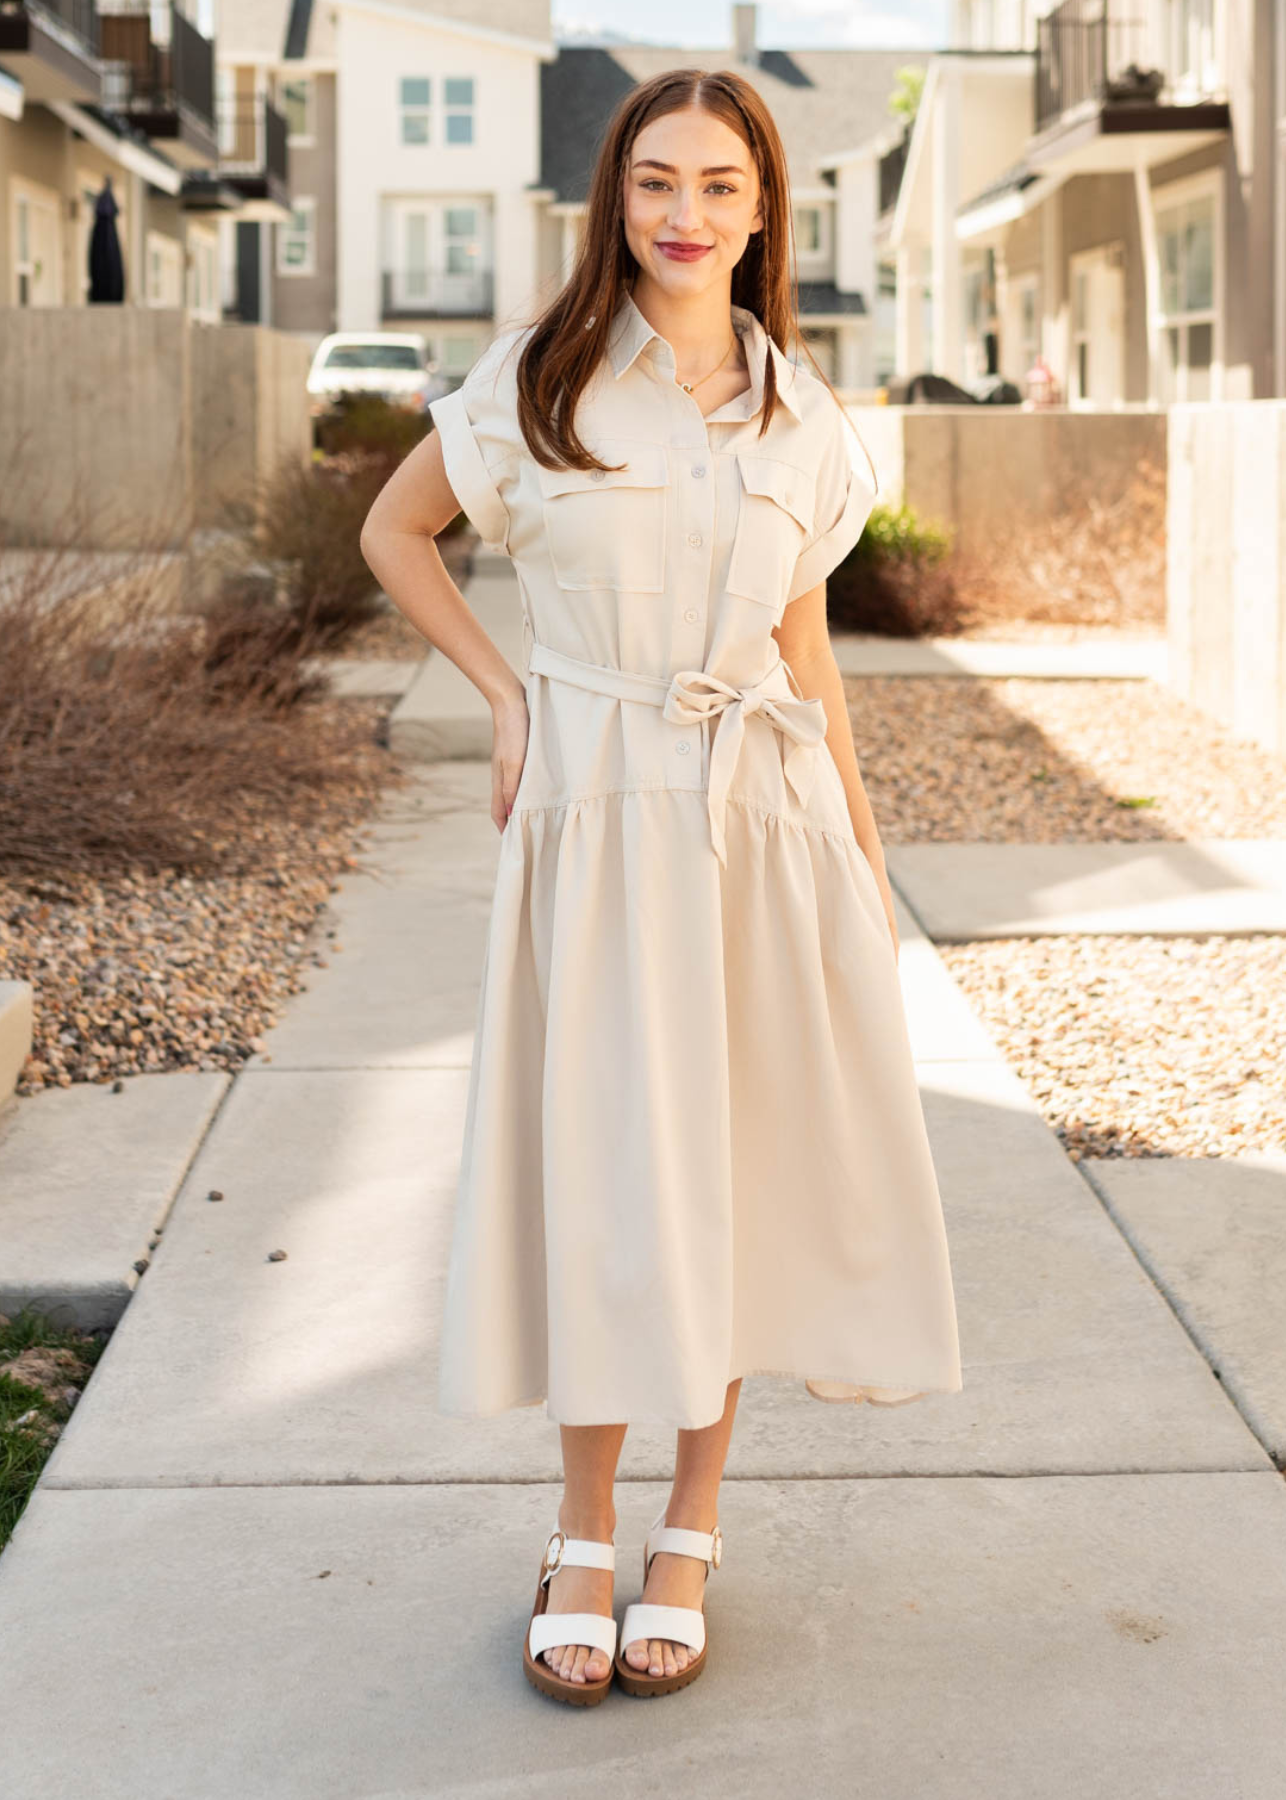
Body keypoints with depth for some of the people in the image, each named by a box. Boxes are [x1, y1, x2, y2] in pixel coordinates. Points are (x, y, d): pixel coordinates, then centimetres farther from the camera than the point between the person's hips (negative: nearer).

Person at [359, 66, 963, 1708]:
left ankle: (689, 1536, 19)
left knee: (740, 1168, 5)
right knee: (597, 1167, 2)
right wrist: (502, 691, 1)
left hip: (762, 823, 2)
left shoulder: (803, 419, 7)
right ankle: (584, 1538, 17)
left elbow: (807, 653, 12)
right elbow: (394, 534, 11)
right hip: (594, 813, -2)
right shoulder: (537, 379, 0)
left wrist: (865, 854, 10)